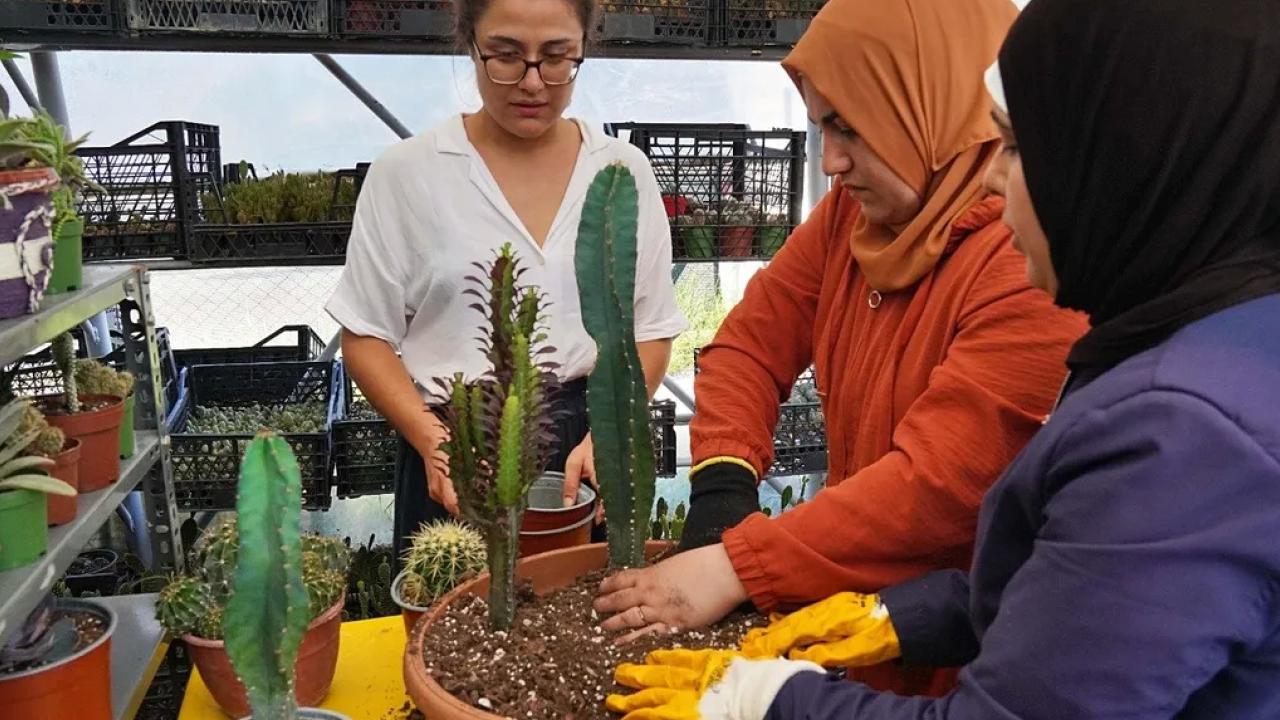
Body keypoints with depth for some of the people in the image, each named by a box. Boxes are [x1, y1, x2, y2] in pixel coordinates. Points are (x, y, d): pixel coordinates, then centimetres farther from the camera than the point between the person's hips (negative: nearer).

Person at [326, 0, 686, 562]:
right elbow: (366, 336, -1)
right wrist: (435, 442, -15)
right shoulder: (407, 173, -5)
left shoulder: (625, 171, 1)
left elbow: (651, 330, 3)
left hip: (590, 456, 2)